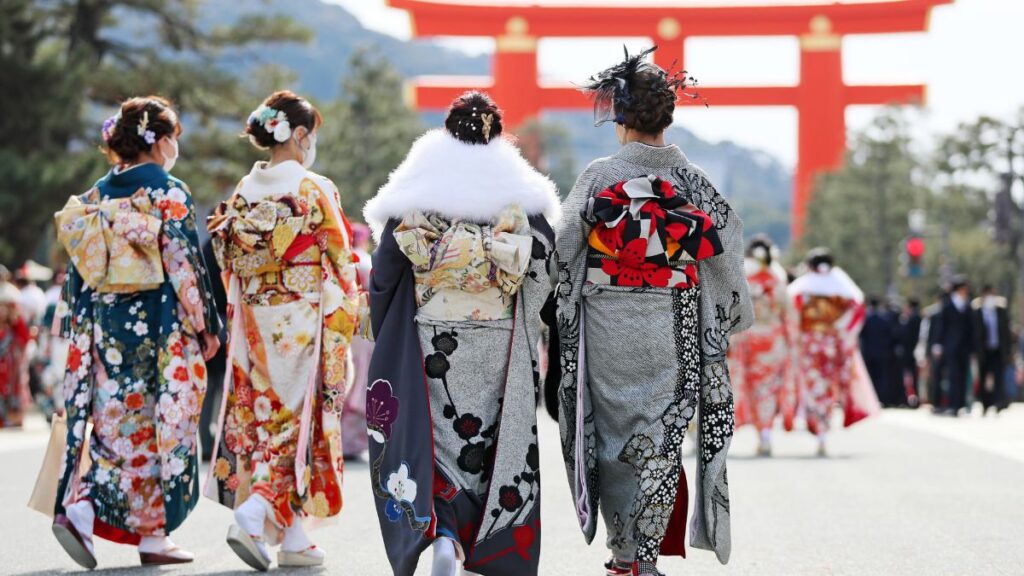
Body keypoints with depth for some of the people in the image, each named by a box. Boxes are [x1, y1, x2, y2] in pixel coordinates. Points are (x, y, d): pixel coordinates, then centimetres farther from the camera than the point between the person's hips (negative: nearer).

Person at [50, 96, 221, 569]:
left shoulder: (96, 196, 7)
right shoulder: (170, 194, -8)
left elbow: (79, 270, 8)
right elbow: (185, 265, -11)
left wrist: (77, 327, 14)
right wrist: (206, 327, -4)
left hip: (106, 324, 5)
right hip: (162, 327, -5)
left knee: (118, 422, 10)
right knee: (164, 426, 3)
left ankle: (79, 507, -10)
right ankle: (154, 534, 6)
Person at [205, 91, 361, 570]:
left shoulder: (242, 193, 5)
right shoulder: (315, 191, -10)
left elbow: (230, 268, 9)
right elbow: (341, 266, -8)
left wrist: (237, 328, 16)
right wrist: (346, 322, 2)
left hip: (254, 328, 5)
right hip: (304, 325, -5)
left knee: (264, 419, 10)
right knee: (297, 420, 1)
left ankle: (293, 540, 12)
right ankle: (251, 515, -17)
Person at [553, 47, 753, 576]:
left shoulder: (599, 176, -5)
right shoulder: (690, 179, -1)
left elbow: (564, 247, -4)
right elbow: (725, 250, 1)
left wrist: (561, 313, 9)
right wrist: (734, 315, 13)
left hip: (607, 328, -1)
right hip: (672, 330, 1)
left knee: (614, 433, 11)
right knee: (661, 439, 7)